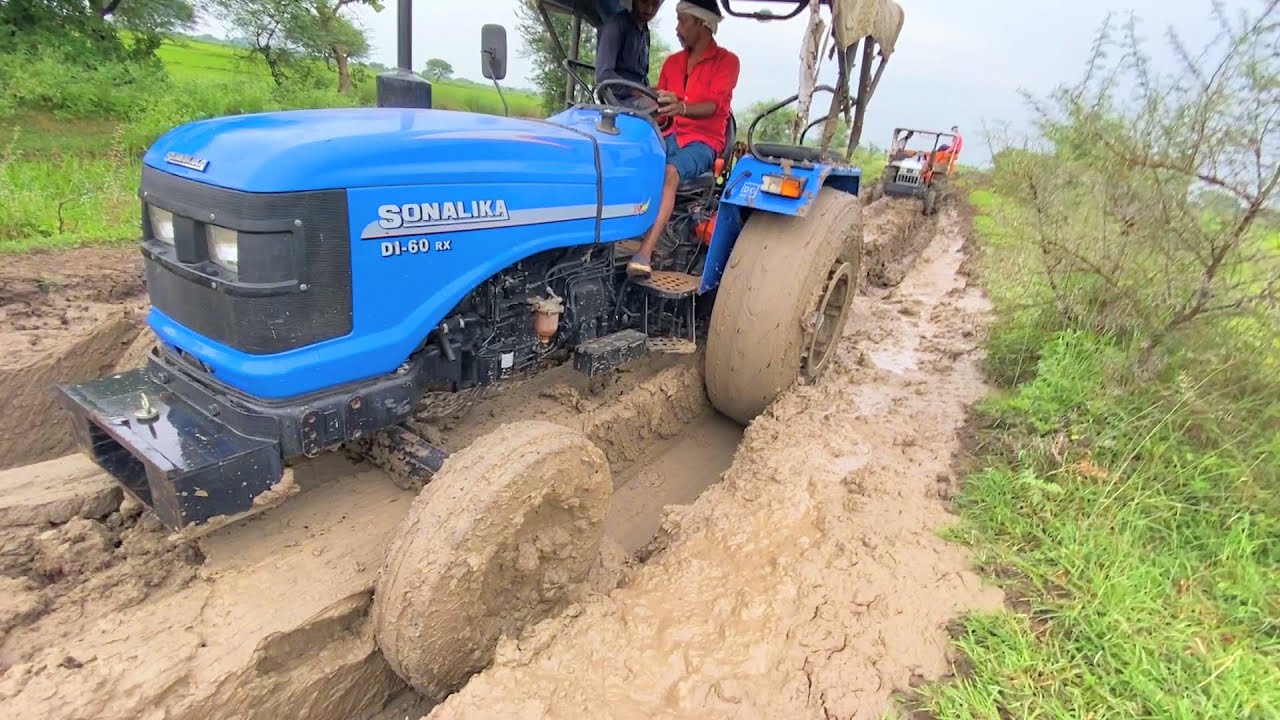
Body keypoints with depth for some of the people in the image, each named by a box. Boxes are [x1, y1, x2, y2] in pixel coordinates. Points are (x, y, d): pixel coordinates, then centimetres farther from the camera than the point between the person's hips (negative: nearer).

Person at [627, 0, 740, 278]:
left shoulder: (726, 61, -1)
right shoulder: (672, 62, 18)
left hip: (703, 141, -5)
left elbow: (714, 105, -17)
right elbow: (659, 105, 17)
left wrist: (682, 108, -37)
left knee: (669, 173, -37)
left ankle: (644, 253, -47)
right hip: (671, 136, 6)